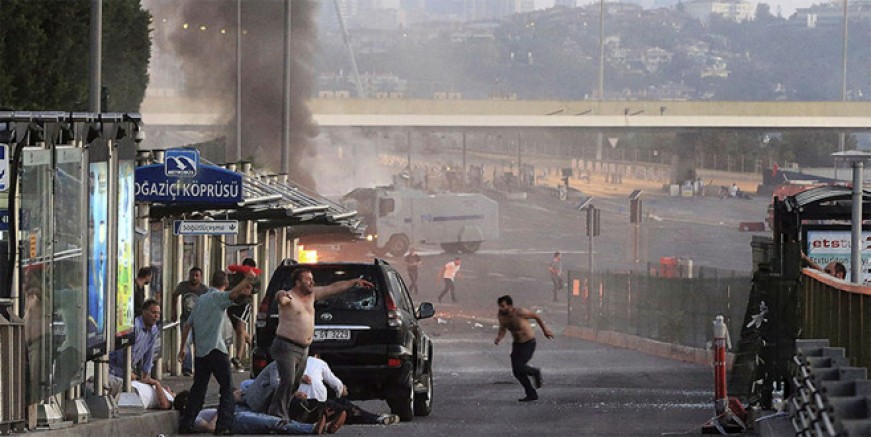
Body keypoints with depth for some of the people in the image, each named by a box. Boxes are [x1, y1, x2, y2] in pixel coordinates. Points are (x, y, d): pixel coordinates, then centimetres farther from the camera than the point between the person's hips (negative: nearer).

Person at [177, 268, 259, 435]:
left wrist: (182, 348, 23)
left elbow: (187, 325, 19)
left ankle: (185, 424, 12)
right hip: (215, 350, -7)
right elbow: (232, 294, -28)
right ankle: (223, 425, -14)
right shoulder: (218, 296, -3)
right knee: (227, 388, -4)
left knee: (198, 388, 14)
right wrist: (247, 280, -30)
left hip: (200, 351, 7)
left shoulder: (201, 299, 18)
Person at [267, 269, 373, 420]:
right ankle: (277, 414, -18)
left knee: (295, 384, 9)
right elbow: (280, 296, -36)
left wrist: (355, 282, 23)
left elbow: (334, 288, 19)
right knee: (288, 381, -20)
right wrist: (282, 296, -62)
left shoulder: (311, 294, 12)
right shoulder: (289, 297, -12)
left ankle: (283, 413, 16)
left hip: (303, 349, 9)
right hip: (287, 347, -9)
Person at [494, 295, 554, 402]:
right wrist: (499, 338, -16)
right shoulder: (501, 315, -9)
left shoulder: (520, 312, -26)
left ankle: (536, 373, 12)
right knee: (516, 372, 0)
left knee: (518, 367, -19)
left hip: (529, 343, -6)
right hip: (517, 344, 6)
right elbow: (502, 329, 8)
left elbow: (536, 316, -9)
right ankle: (532, 394, 14)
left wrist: (545, 330, 4)